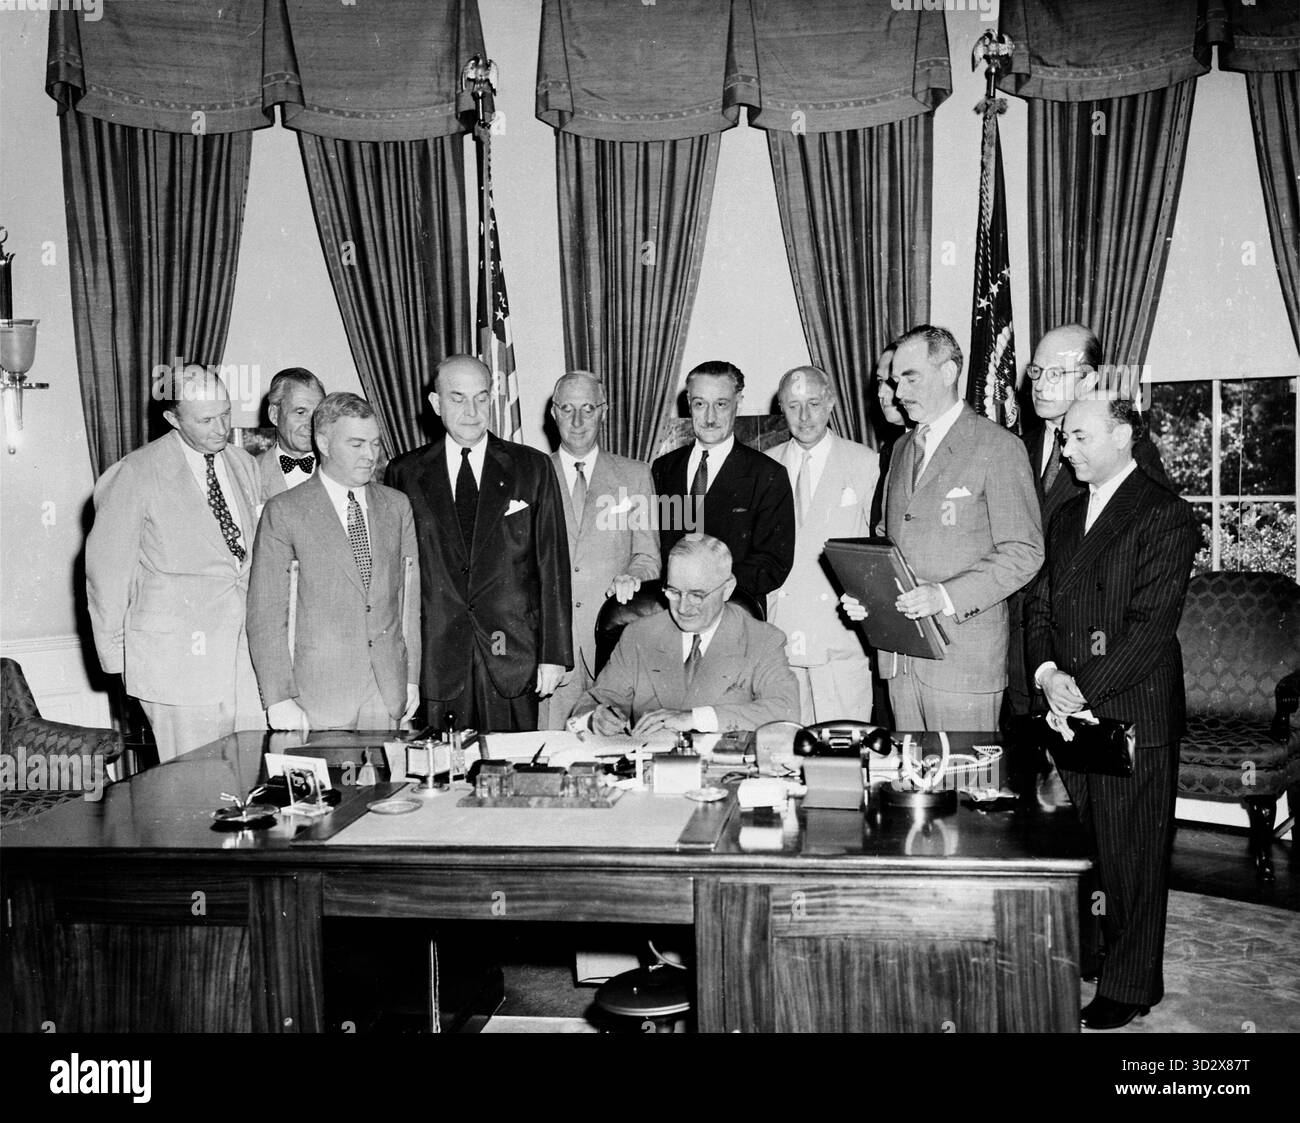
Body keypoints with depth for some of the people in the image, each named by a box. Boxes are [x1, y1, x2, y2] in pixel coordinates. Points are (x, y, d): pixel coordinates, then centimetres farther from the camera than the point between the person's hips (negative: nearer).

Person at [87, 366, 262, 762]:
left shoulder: (244, 466, 12)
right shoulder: (138, 473, -4)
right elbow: (107, 567, 0)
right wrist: (116, 653, 3)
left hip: (246, 647, 5)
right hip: (177, 652, -4)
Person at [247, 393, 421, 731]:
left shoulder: (397, 506, 11)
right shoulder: (283, 511, -2)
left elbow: (409, 594, 12)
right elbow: (266, 613, -4)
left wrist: (412, 677, 7)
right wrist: (278, 699, -10)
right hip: (320, 690, -3)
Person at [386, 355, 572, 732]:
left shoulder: (532, 468, 6)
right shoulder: (406, 473, 7)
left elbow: (552, 563, 3)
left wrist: (554, 654, -2)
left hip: (512, 658, 0)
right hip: (434, 659, 0)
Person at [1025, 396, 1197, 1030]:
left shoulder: (1164, 516, -7)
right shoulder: (1067, 516, 16)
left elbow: (1151, 625, -14)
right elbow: (1041, 604, 13)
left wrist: (1084, 692, -17)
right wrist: (1047, 672, -4)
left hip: (1133, 712, -6)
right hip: (1070, 714, 6)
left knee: (1132, 855, 4)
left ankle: (1131, 986, 17)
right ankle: (1083, 956, 22)